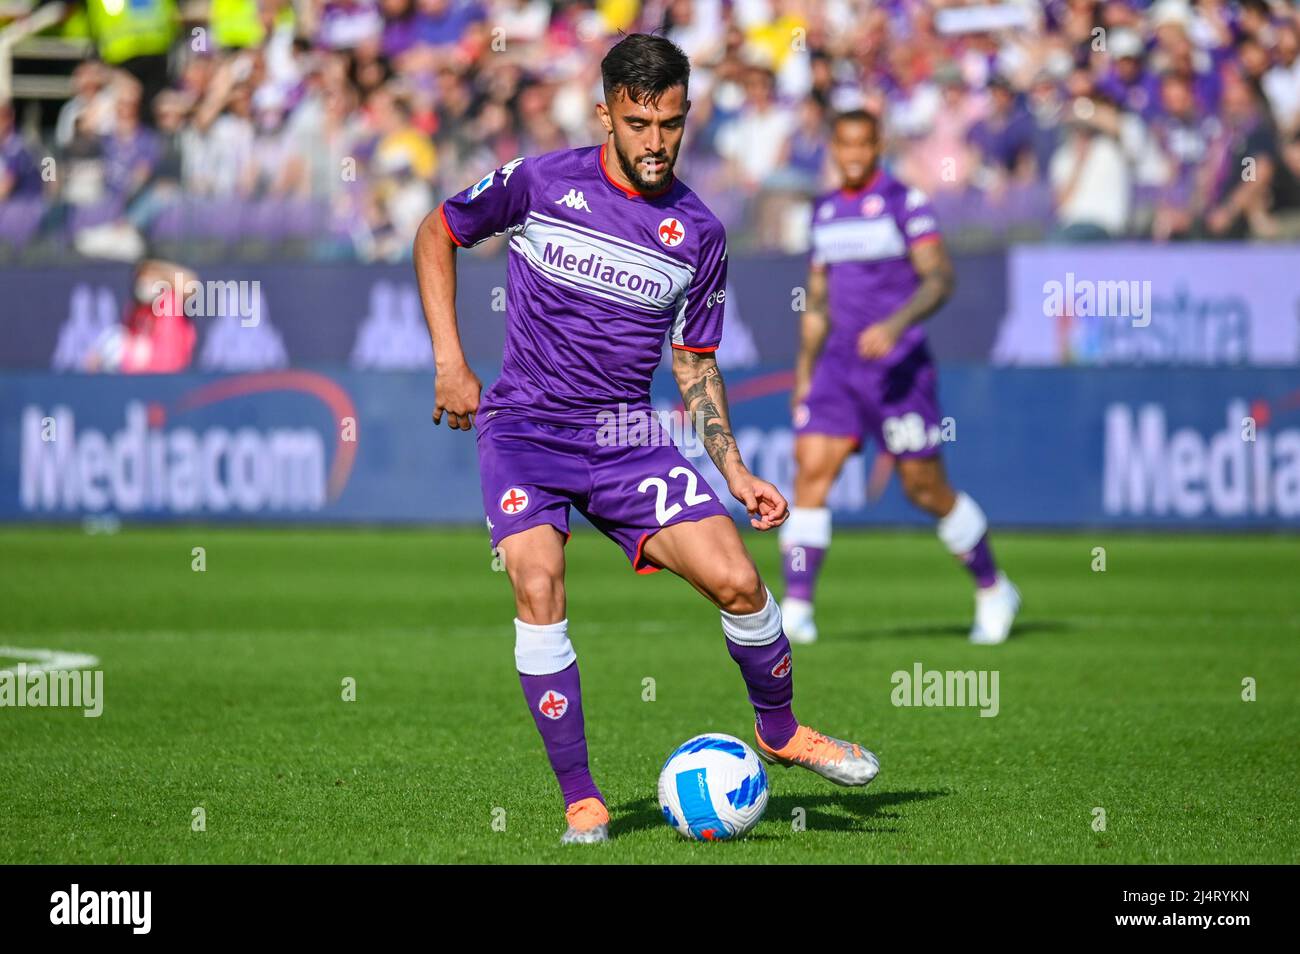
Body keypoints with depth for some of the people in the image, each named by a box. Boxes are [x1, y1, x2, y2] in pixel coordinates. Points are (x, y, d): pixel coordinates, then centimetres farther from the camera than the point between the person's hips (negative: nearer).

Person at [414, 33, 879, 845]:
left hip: (628, 438, 2)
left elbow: (696, 362, 12)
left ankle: (780, 732, 19)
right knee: (539, 588, -24)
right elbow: (437, 235, 8)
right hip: (523, 427, -2)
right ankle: (580, 799, -12)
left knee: (737, 579, -11)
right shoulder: (539, 184, -6)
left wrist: (735, 474, 4)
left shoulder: (700, 234, 2)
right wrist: (450, 362, 1)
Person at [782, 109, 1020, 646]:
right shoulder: (824, 211, 13)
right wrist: (803, 373, 18)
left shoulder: (904, 202, -6)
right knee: (811, 470, -11)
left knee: (926, 489, 1)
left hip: (899, 366, -5)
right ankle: (796, 608, -13)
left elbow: (939, 279, -14)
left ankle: (993, 591, 21)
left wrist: (895, 324, -29)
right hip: (838, 365, 5)